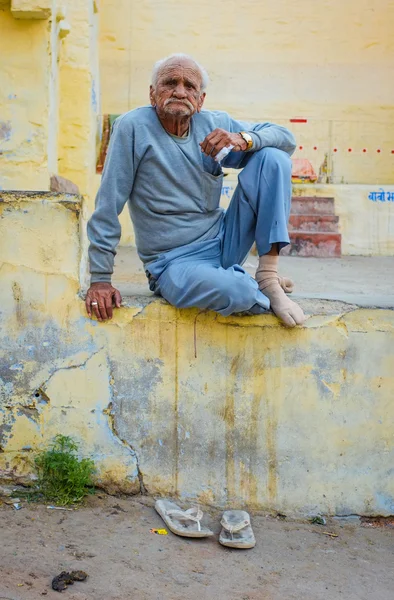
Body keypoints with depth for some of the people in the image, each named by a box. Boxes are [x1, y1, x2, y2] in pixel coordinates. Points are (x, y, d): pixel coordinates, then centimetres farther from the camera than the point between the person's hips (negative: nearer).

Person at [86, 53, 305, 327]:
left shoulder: (215, 124, 3)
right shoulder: (132, 127, -10)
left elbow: (287, 139, 3)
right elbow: (109, 204, -11)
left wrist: (243, 139, -18)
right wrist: (100, 278, -12)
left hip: (223, 240, 6)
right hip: (176, 262, -5)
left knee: (272, 157, -9)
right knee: (233, 292, -38)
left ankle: (268, 276, -12)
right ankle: (262, 295, 1)